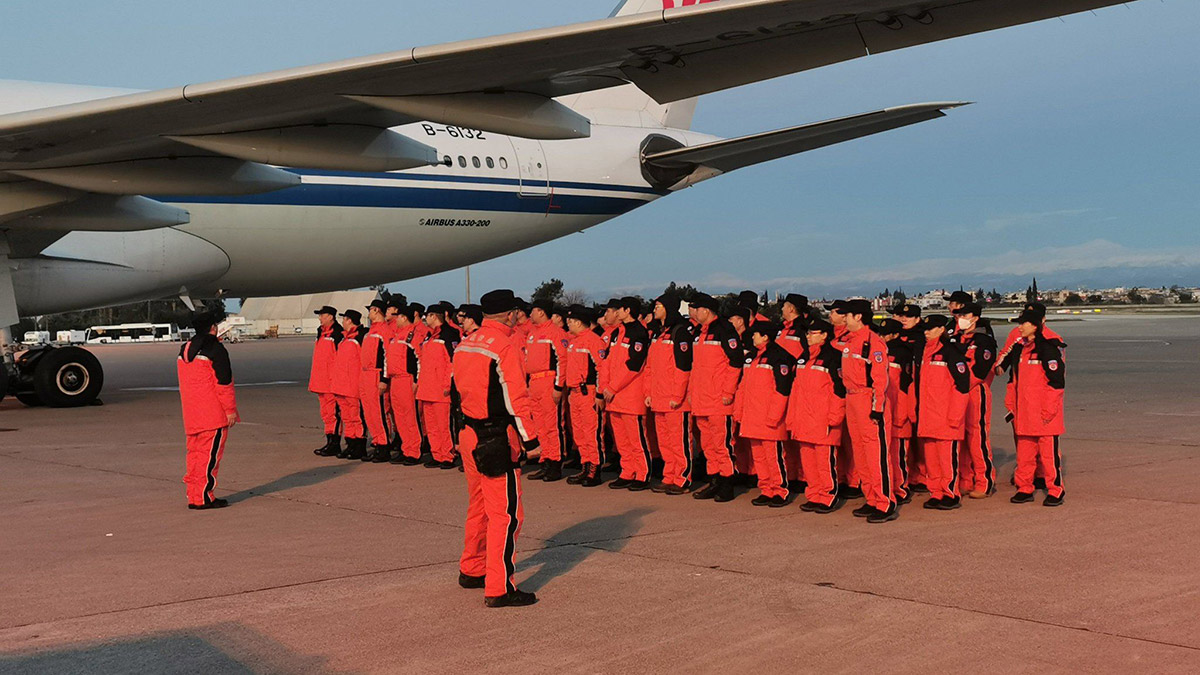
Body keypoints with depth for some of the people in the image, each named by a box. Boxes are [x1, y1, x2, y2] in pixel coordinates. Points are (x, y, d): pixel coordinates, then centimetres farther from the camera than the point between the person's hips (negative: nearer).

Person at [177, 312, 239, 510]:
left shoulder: (184, 350, 15)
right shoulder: (215, 349, -10)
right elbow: (224, 381, -14)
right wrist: (230, 409, -10)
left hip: (191, 415, 8)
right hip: (213, 413, -8)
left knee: (195, 453, 12)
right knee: (210, 454, -4)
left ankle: (193, 496, 14)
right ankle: (203, 497, -4)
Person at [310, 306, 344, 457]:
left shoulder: (337, 334, -13)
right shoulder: (321, 333, 18)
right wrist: (314, 381, 24)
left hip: (332, 382, -10)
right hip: (321, 382, 10)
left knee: (333, 413, -6)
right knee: (326, 413, 13)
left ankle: (334, 445, -2)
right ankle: (330, 442, 20)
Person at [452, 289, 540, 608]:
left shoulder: (465, 343, 10)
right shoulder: (504, 347, -15)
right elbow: (516, 399, -17)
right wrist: (530, 438, -13)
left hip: (468, 434, 9)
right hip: (494, 440, -9)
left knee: (479, 506, 22)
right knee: (506, 513, -4)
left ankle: (471, 571, 35)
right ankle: (499, 589, -4)